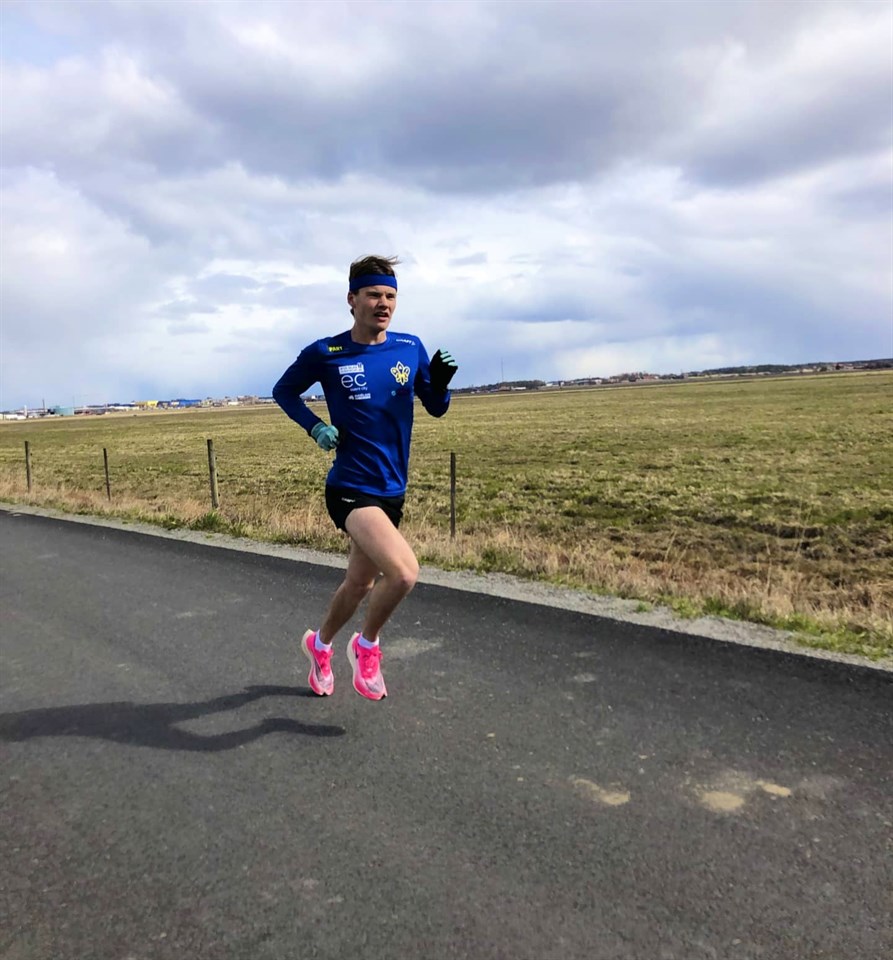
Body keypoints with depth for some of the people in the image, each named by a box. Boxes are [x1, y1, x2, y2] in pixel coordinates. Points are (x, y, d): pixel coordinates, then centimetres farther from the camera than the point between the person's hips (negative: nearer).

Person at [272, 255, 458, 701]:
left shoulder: (410, 348, 2)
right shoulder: (325, 354, -7)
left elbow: (436, 409, 9)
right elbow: (283, 391, 9)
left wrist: (440, 385, -13)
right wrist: (315, 427, -7)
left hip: (392, 490, 5)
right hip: (350, 487, -5)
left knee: (360, 584, 19)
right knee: (404, 572, -25)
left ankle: (320, 644, 49)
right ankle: (367, 646, 5)